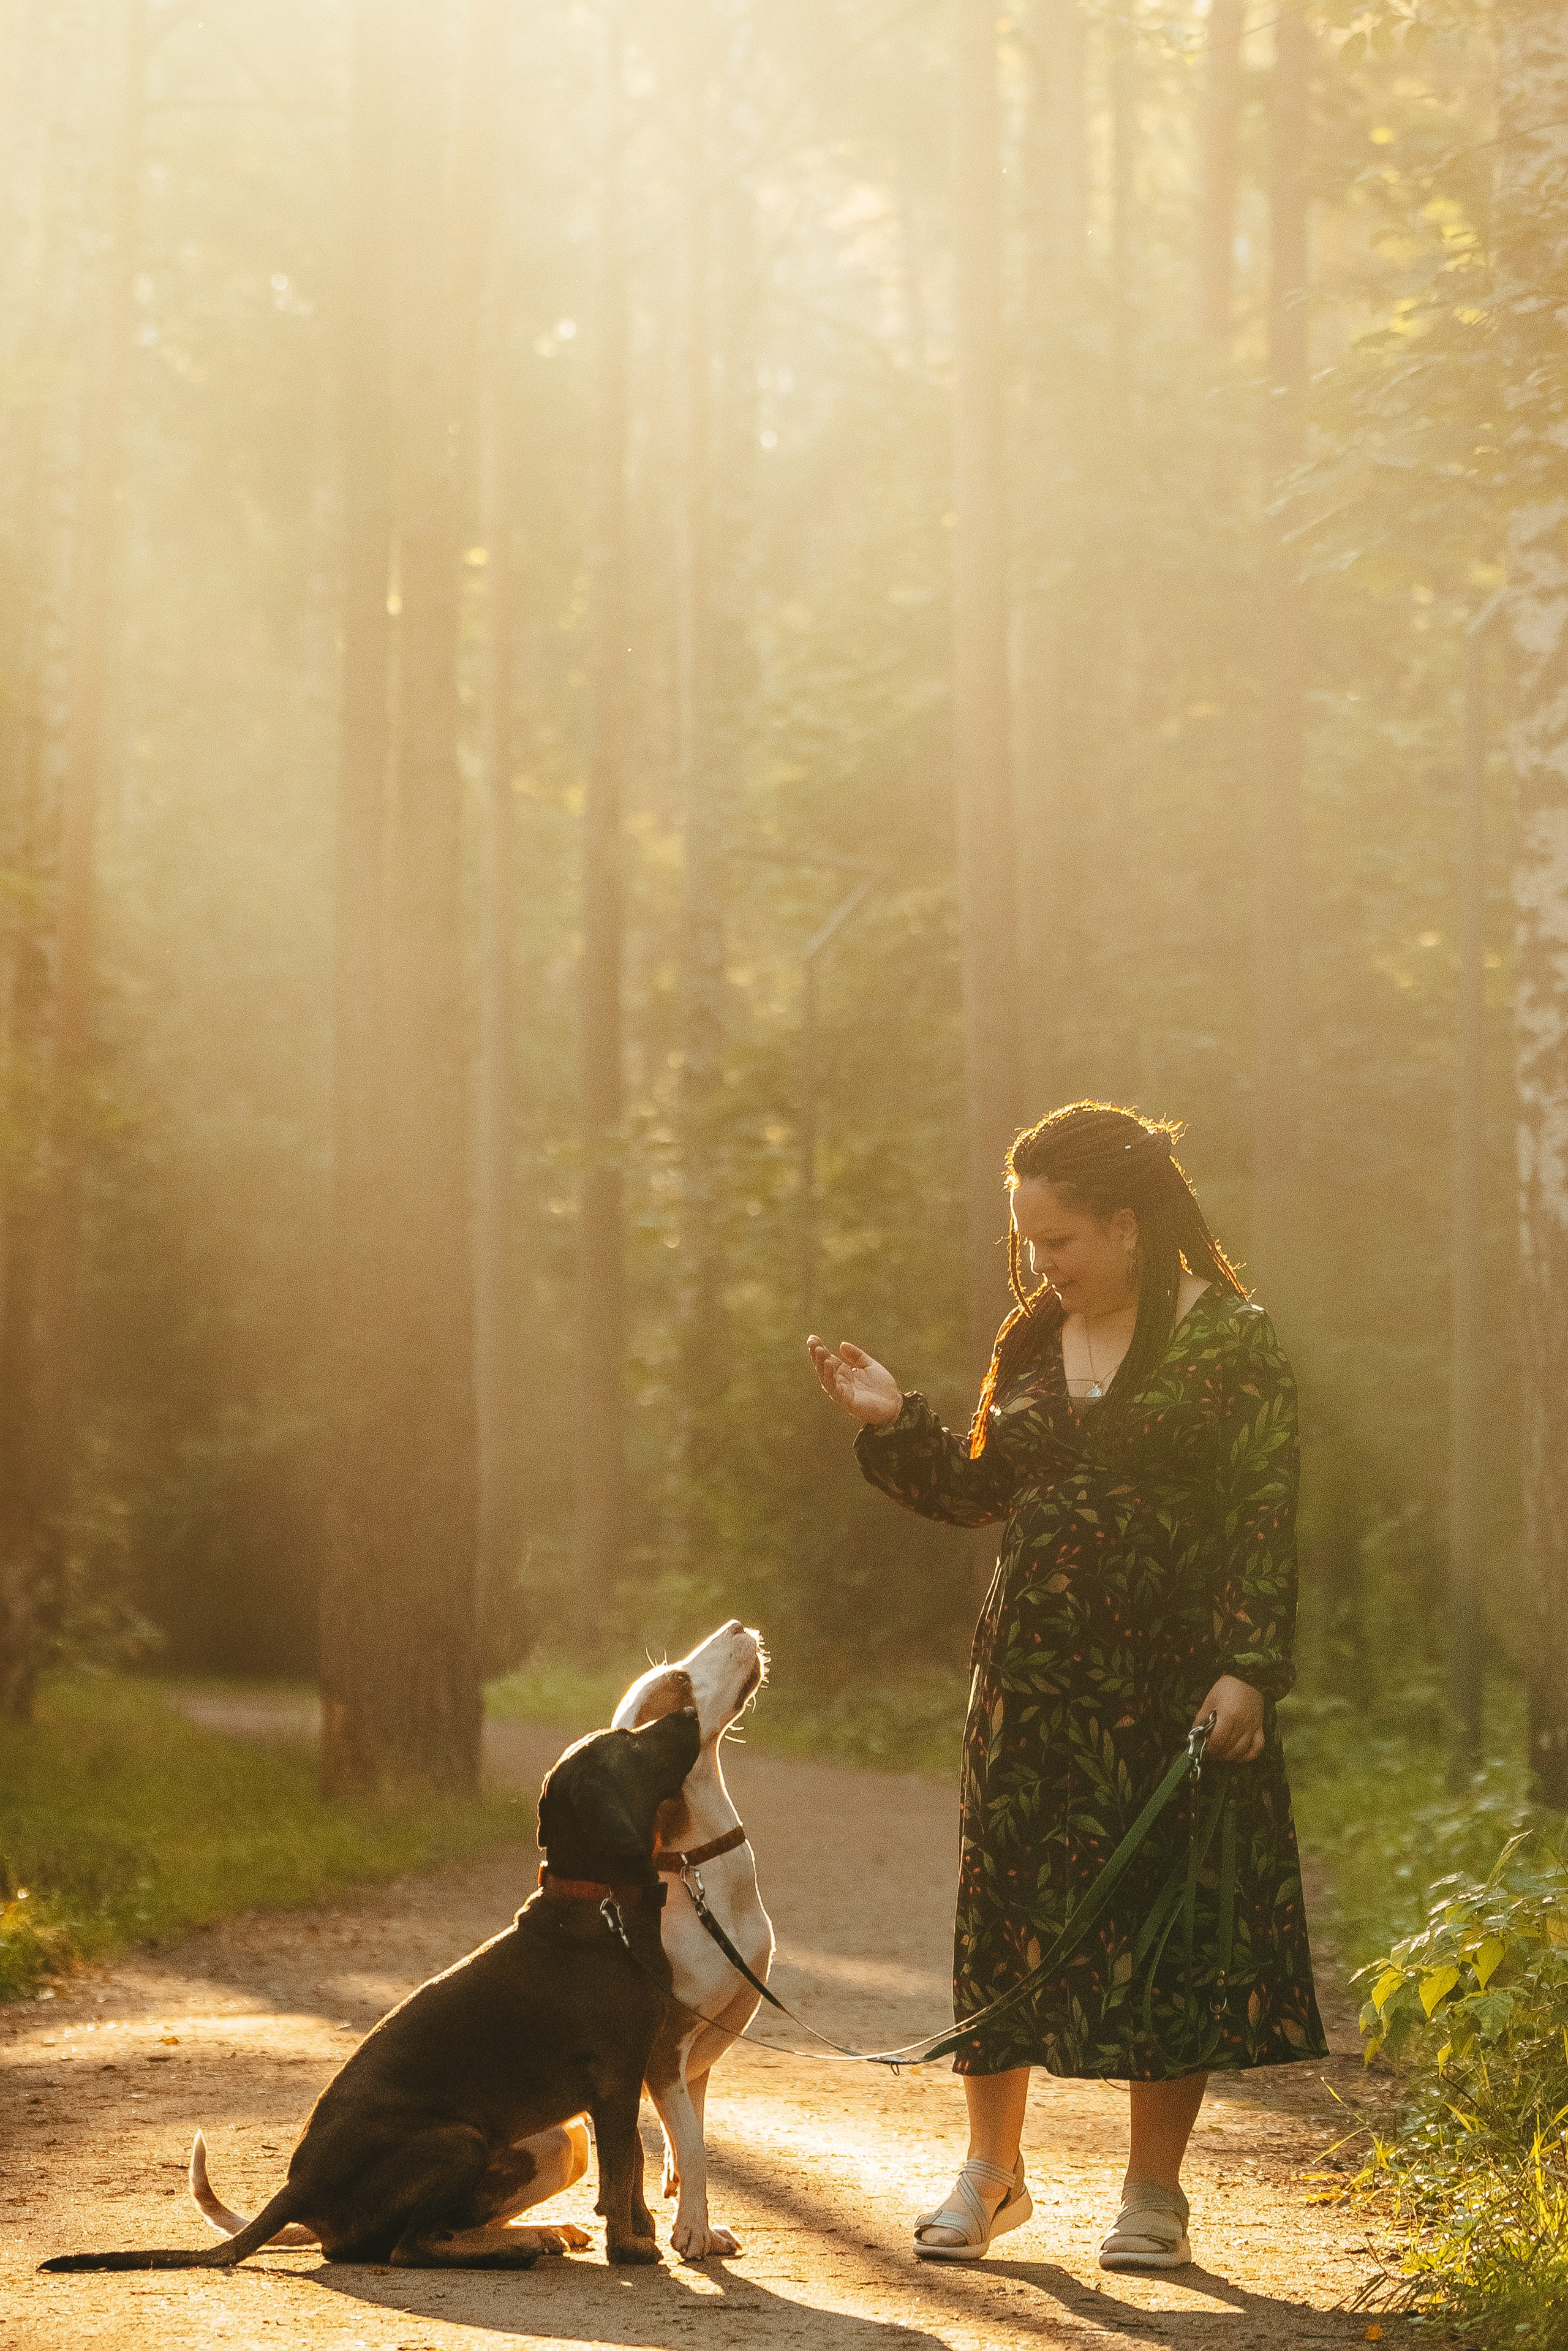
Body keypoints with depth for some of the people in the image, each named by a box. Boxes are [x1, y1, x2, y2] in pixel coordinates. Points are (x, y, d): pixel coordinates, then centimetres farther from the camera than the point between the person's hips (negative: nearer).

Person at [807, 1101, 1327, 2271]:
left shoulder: (1229, 1341, -6)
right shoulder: (1032, 1343, 10)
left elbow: (1266, 1519, -9)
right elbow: (984, 1490, 17)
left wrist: (1248, 1670, -16)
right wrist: (894, 1424, 4)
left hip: (1172, 1681, -5)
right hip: (1034, 1679, 5)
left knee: (1169, 1920, 1)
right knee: (1008, 1911, 7)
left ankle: (1155, 2193, 14)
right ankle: (992, 2170, 22)